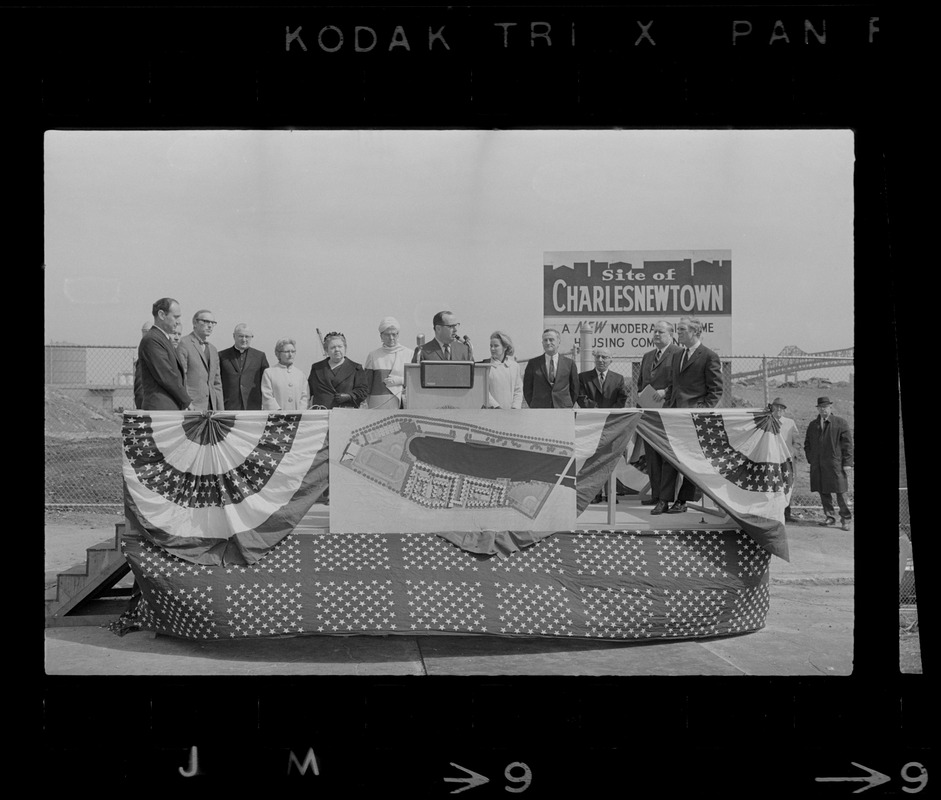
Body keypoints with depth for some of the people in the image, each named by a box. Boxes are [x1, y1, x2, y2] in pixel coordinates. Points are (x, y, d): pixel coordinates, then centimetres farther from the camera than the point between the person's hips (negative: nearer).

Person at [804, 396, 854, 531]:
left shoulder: (841, 423, 0)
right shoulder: (813, 425, 14)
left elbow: (847, 444, -3)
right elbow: (807, 443, 21)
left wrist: (847, 462, -8)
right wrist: (810, 459, 9)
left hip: (835, 464, -4)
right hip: (818, 466, 4)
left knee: (840, 492, -2)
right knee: (823, 492, 8)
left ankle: (845, 519, 7)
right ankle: (830, 517, 19)